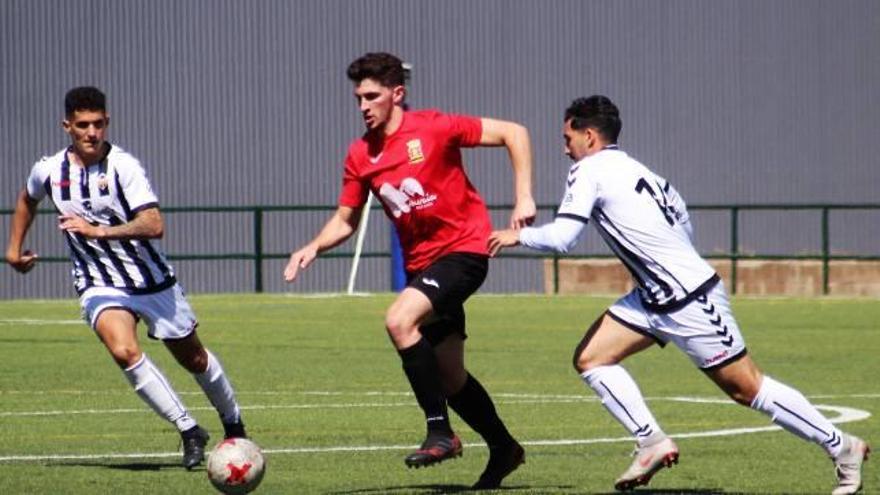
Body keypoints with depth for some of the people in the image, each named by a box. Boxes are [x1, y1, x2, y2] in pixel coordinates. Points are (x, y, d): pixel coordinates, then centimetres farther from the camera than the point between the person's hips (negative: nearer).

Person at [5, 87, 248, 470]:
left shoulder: (123, 166, -18)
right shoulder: (49, 171, -4)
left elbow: (153, 225, -28)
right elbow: (27, 200, 21)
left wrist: (97, 231, -35)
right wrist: (14, 248, 20)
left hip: (151, 280, -2)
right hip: (99, 286, 2)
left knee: (192, 357, 13)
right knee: (124, 351, -26)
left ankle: (233, 424, 41)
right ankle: (189, 431, -16)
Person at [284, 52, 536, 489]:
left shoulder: (434, 128, -13)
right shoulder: (360, 156, 4)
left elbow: (513, 133, -9)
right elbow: (345, 220, 11)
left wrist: (523, 198, -17)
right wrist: (315, 247, -8)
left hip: (463, 248, -7)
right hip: (419, 262, 7)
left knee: (399, 320, -29)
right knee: (449, 375, 11)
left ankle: (440, 433, -21)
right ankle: (503, 449, 32)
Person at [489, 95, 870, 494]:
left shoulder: (588, 172, -12)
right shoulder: (636, 170, 13)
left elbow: (561, 237, -19)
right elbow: (683, 221, 17)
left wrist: (518, 235, -3)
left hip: (690, 301, -10)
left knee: (747, 389, -2)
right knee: (590, 358, 3)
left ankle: (842, 448, 7)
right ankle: (652, 443, 0)